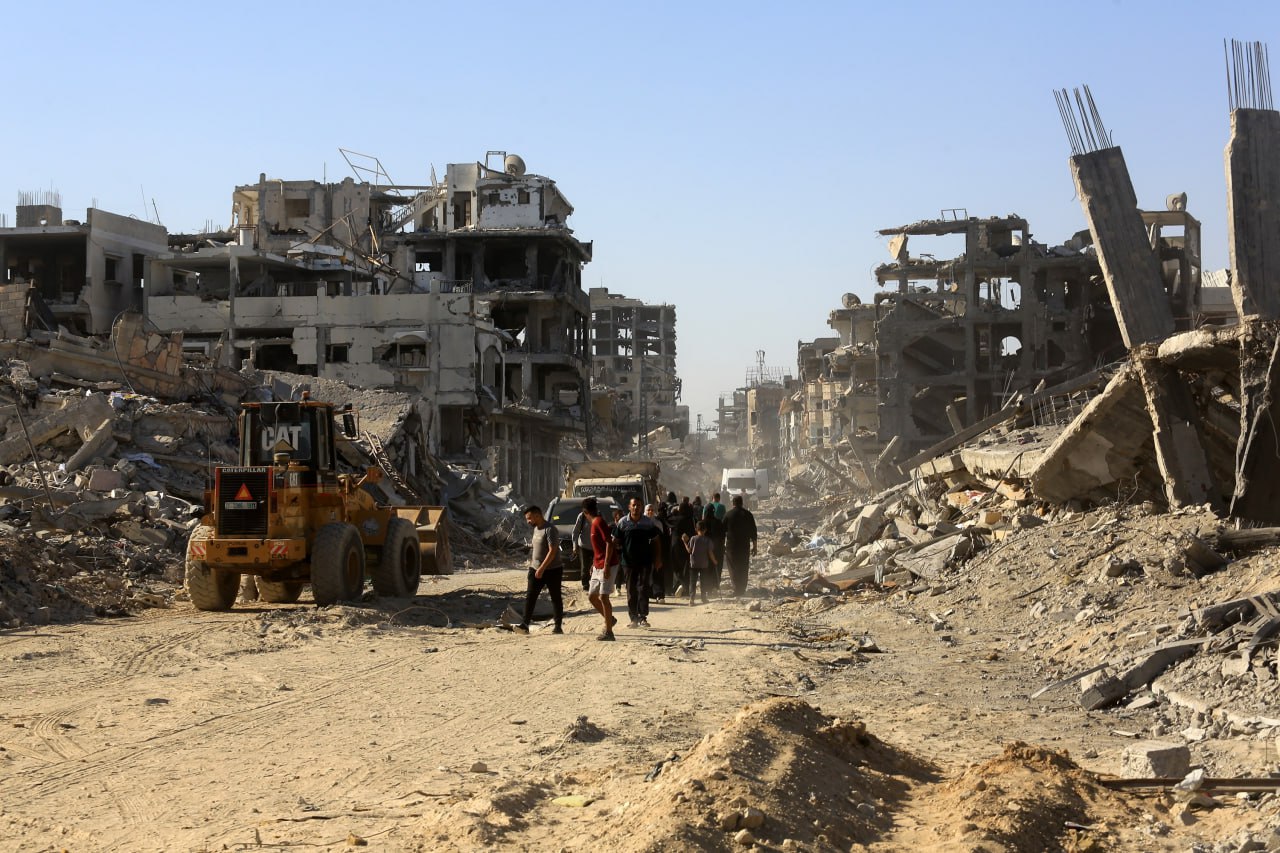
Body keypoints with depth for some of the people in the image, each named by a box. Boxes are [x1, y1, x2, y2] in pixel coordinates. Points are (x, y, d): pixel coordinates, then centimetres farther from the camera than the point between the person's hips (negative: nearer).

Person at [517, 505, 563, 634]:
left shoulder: (549, 529, -17)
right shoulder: (536, 529, 11)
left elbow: (552, 551, -23)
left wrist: (542, 568, -26)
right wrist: (532, 565, 17)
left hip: (552, 570, -8)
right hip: (536, 569, 8)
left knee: (556, 598, 3)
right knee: (530, 597, -2)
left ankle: (558, 626, 10)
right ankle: (525, 624, -6)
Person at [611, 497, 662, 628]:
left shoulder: (649, 523, 4)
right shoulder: (622, 523, 3)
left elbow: (655, 542, 11)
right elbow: (615, 541, 6)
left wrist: (658, 559, 7)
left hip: (645, 562, -1)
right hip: (629, 562, 1)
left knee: (643, 589, -7)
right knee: (631, 591, 5)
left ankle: (643, 617, -7)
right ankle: (634, 618, 11)